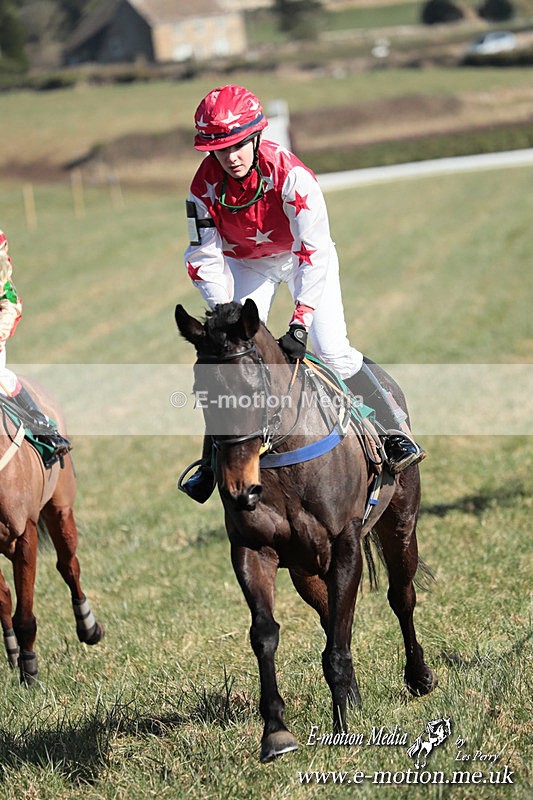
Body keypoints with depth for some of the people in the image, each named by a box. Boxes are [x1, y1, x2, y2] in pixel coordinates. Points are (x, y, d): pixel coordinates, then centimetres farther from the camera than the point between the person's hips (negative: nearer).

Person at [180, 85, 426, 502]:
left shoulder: (290, 175, -37)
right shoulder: (205, 185, -25)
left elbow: (314, 253, -37)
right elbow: (205, 256, -17)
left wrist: (300, 324, -44)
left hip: (302, 254, -3)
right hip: (244, 261, 3)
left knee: (332, 350, -15)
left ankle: (398, 433, -1)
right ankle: (211, 460, 6)